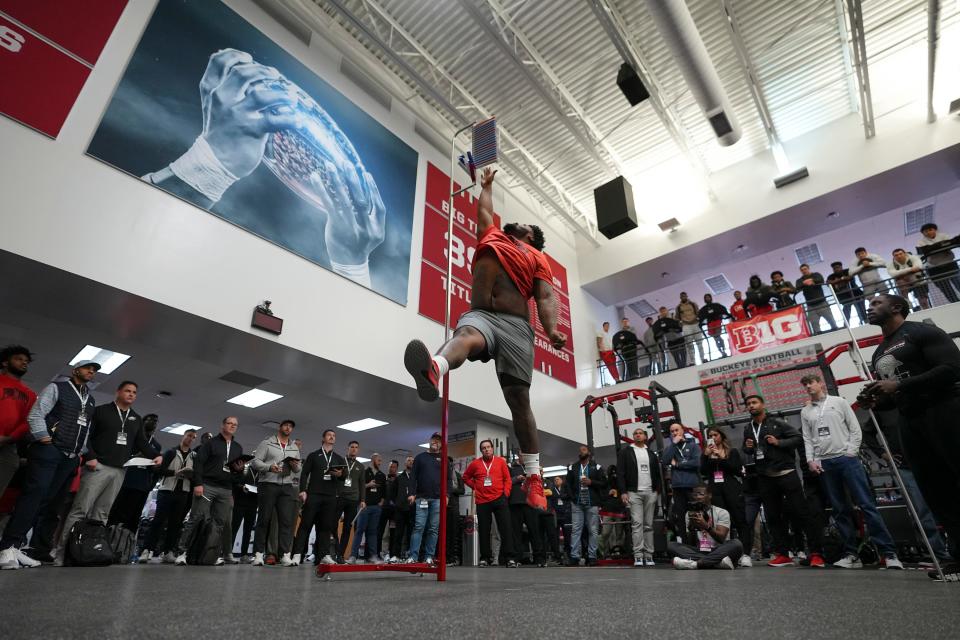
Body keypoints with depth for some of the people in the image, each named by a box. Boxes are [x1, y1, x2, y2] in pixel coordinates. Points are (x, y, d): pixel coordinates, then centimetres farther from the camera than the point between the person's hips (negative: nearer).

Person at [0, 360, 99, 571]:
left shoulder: (90, 400, 22)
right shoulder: (56, 387, 5)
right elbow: (35, 414, -4)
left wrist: (80, 452, 13)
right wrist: (43, 438, -14)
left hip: (70, 458, 6)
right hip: (48, 451, -5)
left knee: (45, 501, 1)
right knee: (33, 495, -15)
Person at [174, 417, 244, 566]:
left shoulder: (238, 447, 18)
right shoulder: (211, 442, 3)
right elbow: (198, 462, -5)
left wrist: (240, 469, -1)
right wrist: (198, 483, -15)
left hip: (226, 490, 4)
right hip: (207, 486, -4)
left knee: (221, 523, 4)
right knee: (196, 519, -6)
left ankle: (226, 554, 7)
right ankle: (182, 551, 2)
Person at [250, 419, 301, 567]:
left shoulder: (295, 448, 19)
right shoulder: (266, 443, 6)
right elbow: (255, 461, -2)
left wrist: (296, 466, -5)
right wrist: (269, 467, -19)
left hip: (287, 487, 3)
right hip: (268, 485, -3)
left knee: (287, 520, -4)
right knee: (264, 520, 0)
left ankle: (285, 555, -4)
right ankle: (258, 554, 9)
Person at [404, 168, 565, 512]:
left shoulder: (537, 257, 21)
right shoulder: (491, 237, 29)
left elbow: (546, 296, 7)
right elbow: (483, 209, 45)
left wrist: (551, 329, -10)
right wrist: (486, 183, 58)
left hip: (516, 324, 0)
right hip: (479, 315, 1)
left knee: (518, 397, -3)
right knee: (466, 334, -36)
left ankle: (534, 478, 4)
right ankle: (432, 371, -71)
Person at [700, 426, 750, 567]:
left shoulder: (732, 451, 10)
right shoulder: (706, 453, 16)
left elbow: (737, 468, -3)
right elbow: (703, 472, 4)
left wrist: (722, 457, -11)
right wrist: (706, 455, -6)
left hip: (732, 488, -2)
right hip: (714, 490, 2)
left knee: (740, 520, -6)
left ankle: (745, 554, -6)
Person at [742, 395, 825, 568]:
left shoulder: (778, 424, -3)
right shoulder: (748, 430, 11)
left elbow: (799, 438, -6)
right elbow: (746, 450, 23)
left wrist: (779, 442, -16)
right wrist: (747, 448, 0)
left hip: (786, 474, -5)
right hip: (764, 478, 5)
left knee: (802, 512, -4)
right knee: (773, 517, 7)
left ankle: (816, 553, 4)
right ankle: (783, 554, 15)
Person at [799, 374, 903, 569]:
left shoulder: (839, 402, 6)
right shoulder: (805, 411, 14)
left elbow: (855, 429, 2)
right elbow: (807, 439, 11)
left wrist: (851, 452, -7)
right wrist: (810, 460, 1)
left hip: (847, 458, -3)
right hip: (824, 464, 3)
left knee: (867, 505, -8)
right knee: (840, 510, 5)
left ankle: (889, 553, -4)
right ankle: (851, 554, 8)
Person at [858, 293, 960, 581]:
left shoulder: (922, 332, -2)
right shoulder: (878, 354, 21)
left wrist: (900, 385, -21)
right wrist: (873, 400, 5)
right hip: (911, 424, 8)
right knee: (936, 492, 7)